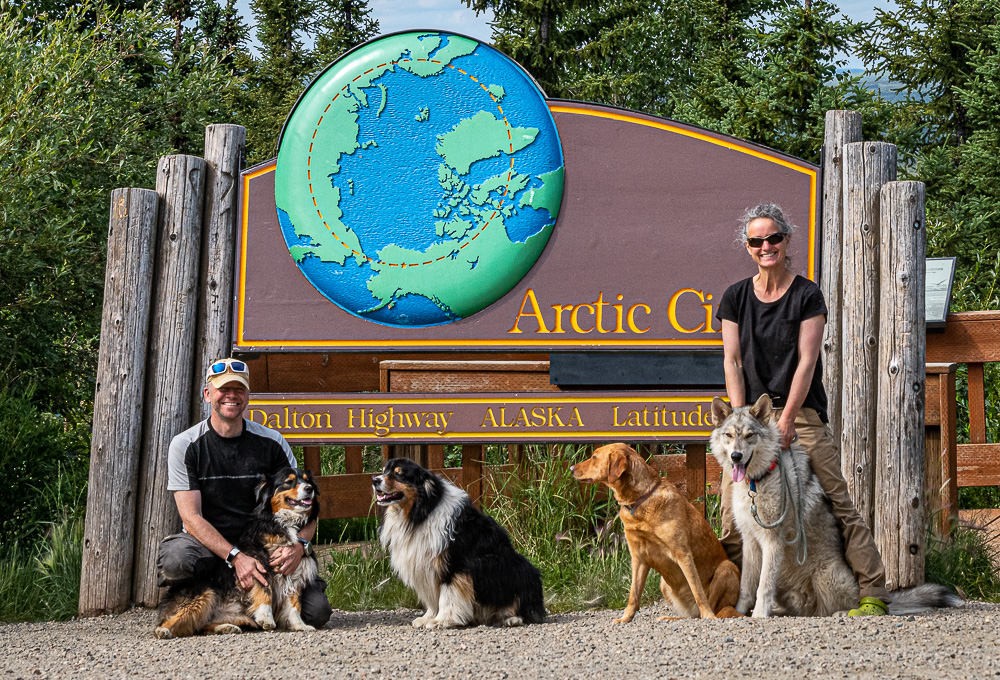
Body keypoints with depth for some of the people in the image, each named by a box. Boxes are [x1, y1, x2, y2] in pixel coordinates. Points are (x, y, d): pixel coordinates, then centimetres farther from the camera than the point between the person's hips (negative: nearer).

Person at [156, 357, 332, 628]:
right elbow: (192, 517, -12)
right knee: (175, 559, -38)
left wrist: (298, 545, -21)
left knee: (316, 612, -21)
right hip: (209, 543, -2)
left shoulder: (272, 443, 2)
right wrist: (236, 557, -26)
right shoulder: (185, 445, -4)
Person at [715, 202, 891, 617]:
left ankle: (873, 593, -6)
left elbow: (806, 361, -5)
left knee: (837, 503, -9)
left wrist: (785, 421, -14)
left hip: (802, 414, -3)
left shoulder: (807, 295, 1)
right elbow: (732, 361, 5)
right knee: (733, 517, -5)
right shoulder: (736, 297, 10)